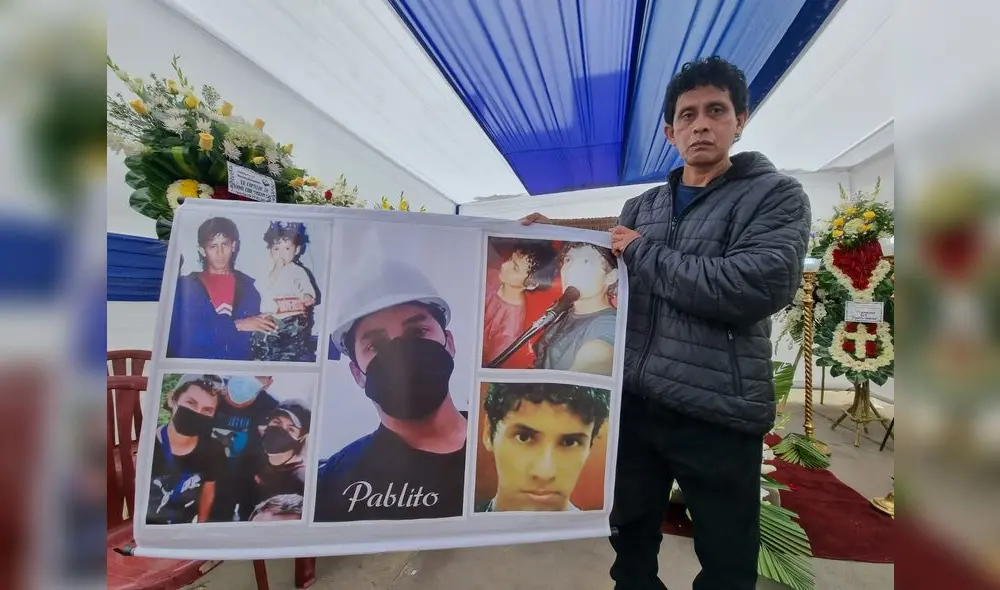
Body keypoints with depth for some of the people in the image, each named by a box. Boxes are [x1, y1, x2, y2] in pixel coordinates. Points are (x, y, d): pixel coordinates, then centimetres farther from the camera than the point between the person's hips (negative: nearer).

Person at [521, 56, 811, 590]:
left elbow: (756, 287, -20)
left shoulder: (776, 196, -2)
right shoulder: (641, 207, 11)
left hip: (718, 413, -3)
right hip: (632, 401, 4)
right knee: (631, 541, 23)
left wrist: (642, 252, -13)